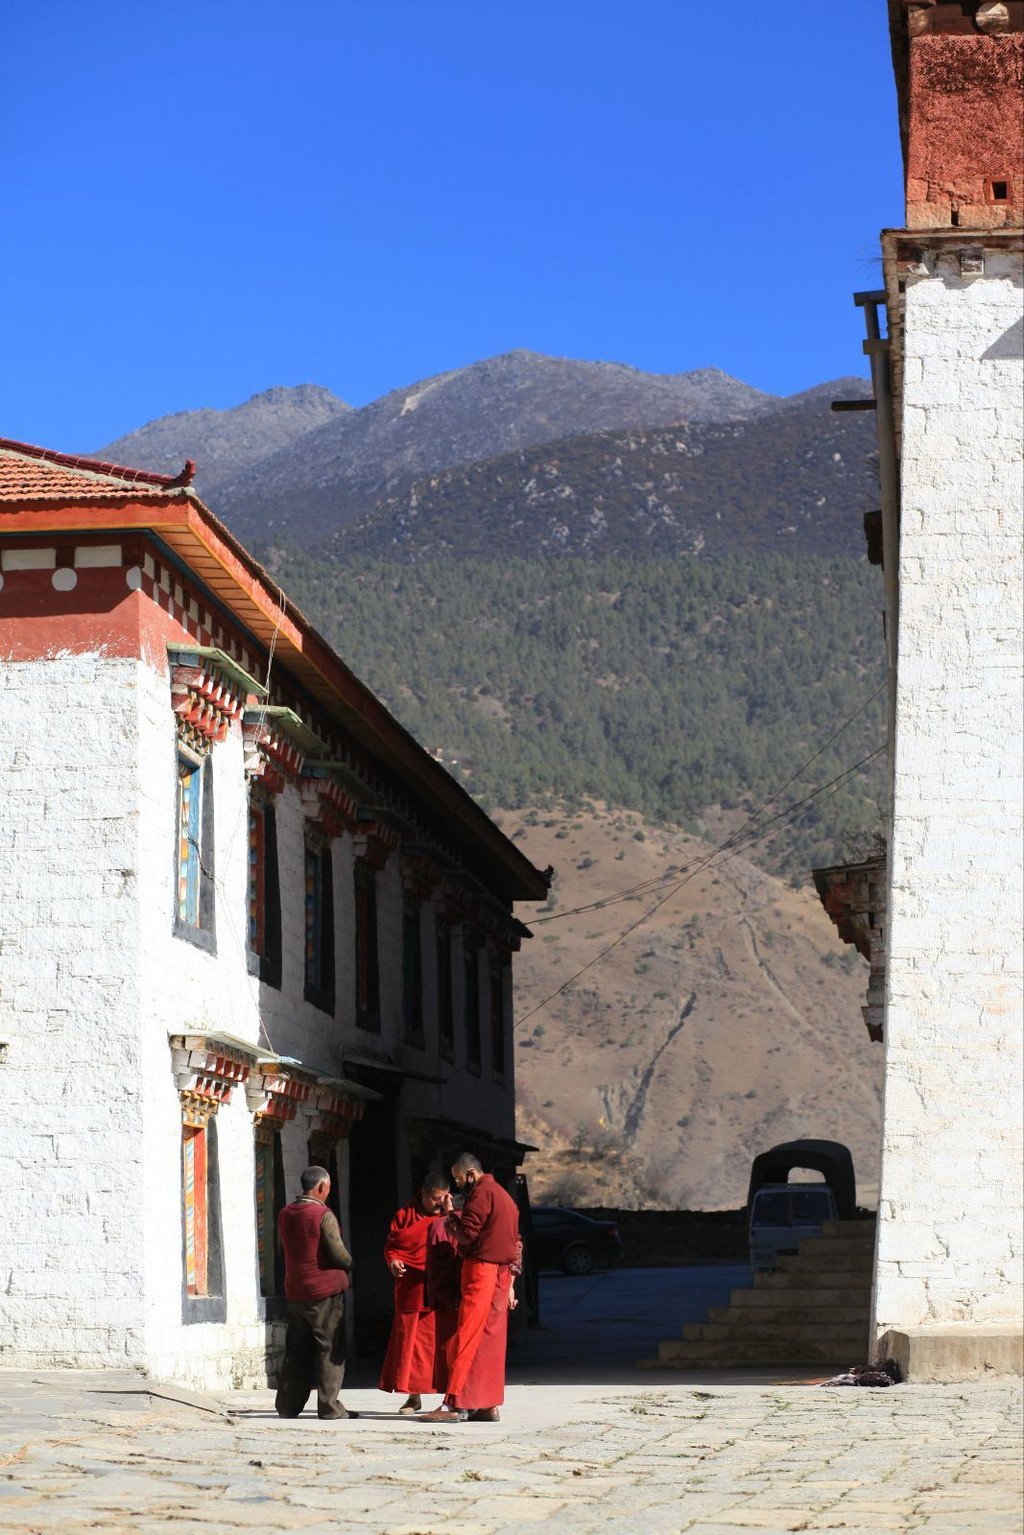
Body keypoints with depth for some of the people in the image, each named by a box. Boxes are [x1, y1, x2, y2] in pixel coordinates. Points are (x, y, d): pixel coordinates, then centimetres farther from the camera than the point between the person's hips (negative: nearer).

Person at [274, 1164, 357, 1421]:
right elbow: (338, 1253, -15)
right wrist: (349, 1265, 5)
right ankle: (329, 1407, -1)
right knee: (330, 1350, 0)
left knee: (297, 1351, 13)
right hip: (325, 1292, -7)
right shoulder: (323, 1215, -14)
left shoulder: (285, 1214, 8)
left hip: (295, 1291, 7)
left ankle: (287, 1405, 14)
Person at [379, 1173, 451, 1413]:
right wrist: (393, 1261, -9)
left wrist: (449, 1212, -9)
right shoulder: (405, 1215, 9)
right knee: (409, 1339, 3)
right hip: (410, 1290, 1)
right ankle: (414, 1396, 12)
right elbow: (390, 1246, 12)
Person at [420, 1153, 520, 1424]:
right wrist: (510, 1284, 23)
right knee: (491, 1340, 9)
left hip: (481, 1270, -10)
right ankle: (489, 1405, 9)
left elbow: (467, 1234, -17)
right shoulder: (504, 1195, 21)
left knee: (466, 1338, -10)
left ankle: (454, 1404, -14)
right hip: (501, 1274, 10)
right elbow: (516, 1243, 23)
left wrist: (451, 1222, 4)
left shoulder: (481, 1193, -10)